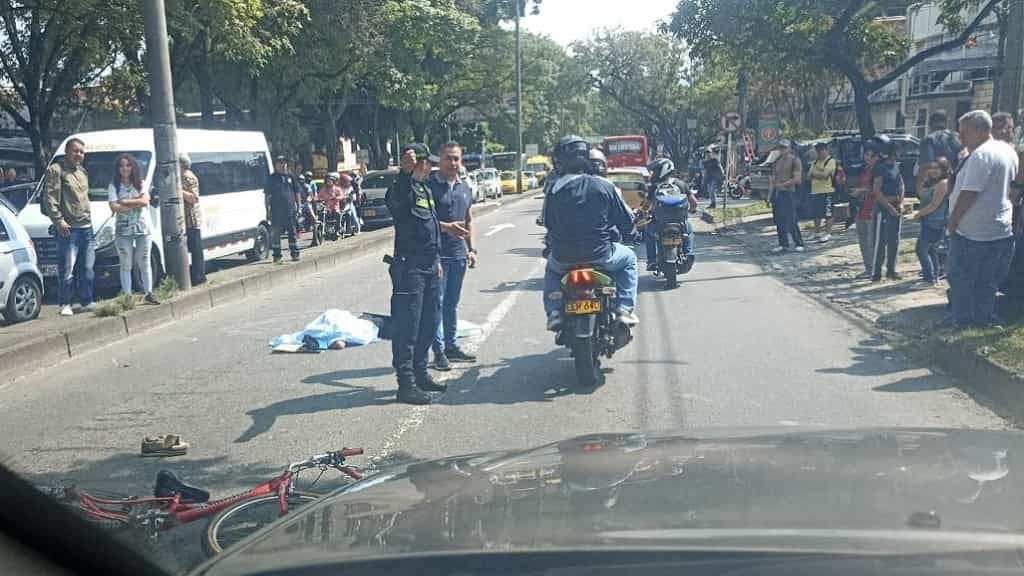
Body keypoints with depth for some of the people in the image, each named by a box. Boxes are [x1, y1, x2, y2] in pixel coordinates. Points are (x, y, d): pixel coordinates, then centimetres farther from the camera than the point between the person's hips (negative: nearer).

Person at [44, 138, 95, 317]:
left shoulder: (83, 171, 20)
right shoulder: (56, 170, -4)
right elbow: (50, 198, -11)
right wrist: (59, 220, -18)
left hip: (86, 227, 7)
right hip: (68, 229, -7)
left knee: (87, 269, 10)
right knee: (67, 270, -6)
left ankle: (87, 301, 19)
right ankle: (65, 305, 1)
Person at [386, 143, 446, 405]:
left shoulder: (426, 189, 17)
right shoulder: (403, 189, -11)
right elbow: (395, 198, -37)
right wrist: (406, 172, -53)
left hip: (429, 267, 9)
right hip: (409, 267, -9)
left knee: (428, 324, 15)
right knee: (407, 326, -5)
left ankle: (420, 374, 27)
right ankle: (406, 383, -1)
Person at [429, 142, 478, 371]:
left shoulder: (465, 187, 14)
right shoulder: (429, 185, -6)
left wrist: (472, 249, 11)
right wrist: (446, 227, -24)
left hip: (459, 253, 6)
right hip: (436, 252, -6)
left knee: (452, 302, 14)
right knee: (437, 302, -4)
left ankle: (451, 345, 23)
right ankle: (439, 351, 1)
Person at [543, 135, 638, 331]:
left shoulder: (555, 189, -6)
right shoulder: (604, 186, -6)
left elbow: (548, 223, 4)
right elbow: (626, 221, 1)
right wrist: (621, 232, 25)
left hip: (563, 258, 1)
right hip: (600, 255, -1)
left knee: (551, 267, 36)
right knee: (628, 258, 28)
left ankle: (554, 313, 18)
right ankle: (624, 309, 15)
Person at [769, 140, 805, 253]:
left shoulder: (795, 160, -4)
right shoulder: (777, 161, 17)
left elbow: (797, 179, -12)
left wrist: (782, 184, -12)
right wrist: (771, 194, 10)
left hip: (789, 193, -7)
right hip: (777, 193, 7)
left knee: (791, 220, -8)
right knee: (779, 220, 7)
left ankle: (799, 244, 1)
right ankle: (783, 244, 14)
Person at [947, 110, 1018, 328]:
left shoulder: (981, 155, -21)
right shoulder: (1008, 151, 8)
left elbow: (968, 195, -23)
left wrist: (952, 223, -12)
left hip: (972, 234, -9)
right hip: (1001, 231, 9)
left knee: (962, 284, 4)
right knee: (987, 286, 16)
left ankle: (963, 325, 10)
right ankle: (983, 323, 23)